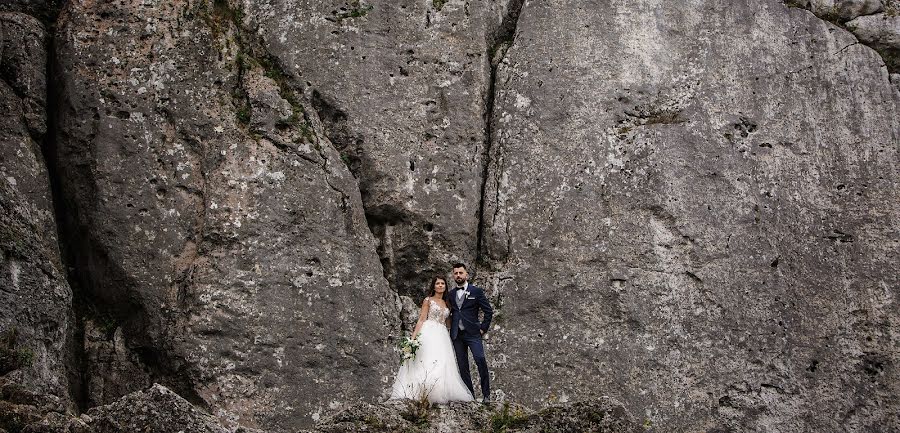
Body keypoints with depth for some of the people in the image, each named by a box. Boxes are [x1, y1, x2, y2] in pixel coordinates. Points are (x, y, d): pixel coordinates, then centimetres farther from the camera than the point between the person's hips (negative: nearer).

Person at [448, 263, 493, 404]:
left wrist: (483, 328, -3)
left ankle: (486, 394, -12)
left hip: (473, 334, -4)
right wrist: (451, 328, 11)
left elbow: (488, 311, 1)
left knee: (480, 360, -18)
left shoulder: (476, 291, 1)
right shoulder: (451, 294, 13)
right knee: (462, 365, 4)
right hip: (456, 335, 5)